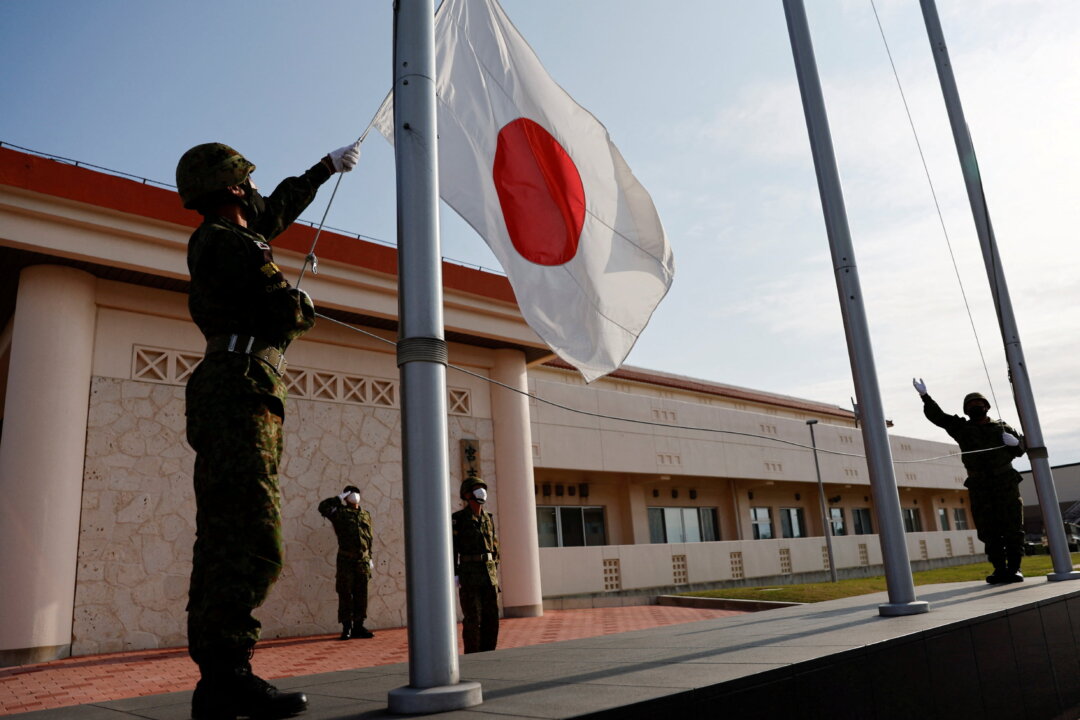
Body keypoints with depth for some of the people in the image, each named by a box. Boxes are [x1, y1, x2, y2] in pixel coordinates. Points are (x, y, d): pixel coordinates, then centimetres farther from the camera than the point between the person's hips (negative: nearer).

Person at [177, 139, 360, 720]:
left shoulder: (214, 241, 25)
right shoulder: (233, 244, -5)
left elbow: (279, 209, 40)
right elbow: (293, 316, -12)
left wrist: (326, 167, 48)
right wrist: (301, 300, 12)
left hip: (225, 404, 10)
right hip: (240, 396, -10)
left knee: (224, 539, 5)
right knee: (252, 542, -16)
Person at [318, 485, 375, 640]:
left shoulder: (366, 515, 17)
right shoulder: (340, 513, 4)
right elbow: (323, 507, -14)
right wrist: (339, 498, -5)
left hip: (363, 560, 4)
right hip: (346, 560, -4)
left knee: (361, 594, 6)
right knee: (345, 594, -2)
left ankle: (358, 626, 13)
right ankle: (347, 627, 3)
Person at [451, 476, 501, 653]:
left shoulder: (488, 519, 13)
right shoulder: (458, 518, -5)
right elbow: (451, 548, -7)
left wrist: (495, 574, 12)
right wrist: (455, 576, -12)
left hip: (488, 575, 6)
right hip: (469, 574, -6)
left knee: (491, 617, 4)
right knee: (473, 619, -6)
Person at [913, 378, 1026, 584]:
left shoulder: (1002, 427, 14)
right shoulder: (961, 428, 11)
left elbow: (1019, 450, 20)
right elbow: (937, 416, 3)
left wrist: (1015, 442, -3)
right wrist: (925, 396, -9)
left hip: (1006, 484, 0)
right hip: (979, 488, 0)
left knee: (1012, 528, -2)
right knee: (988, 531, -1)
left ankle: (1014, 568, 3)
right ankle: (999, 569, 4)